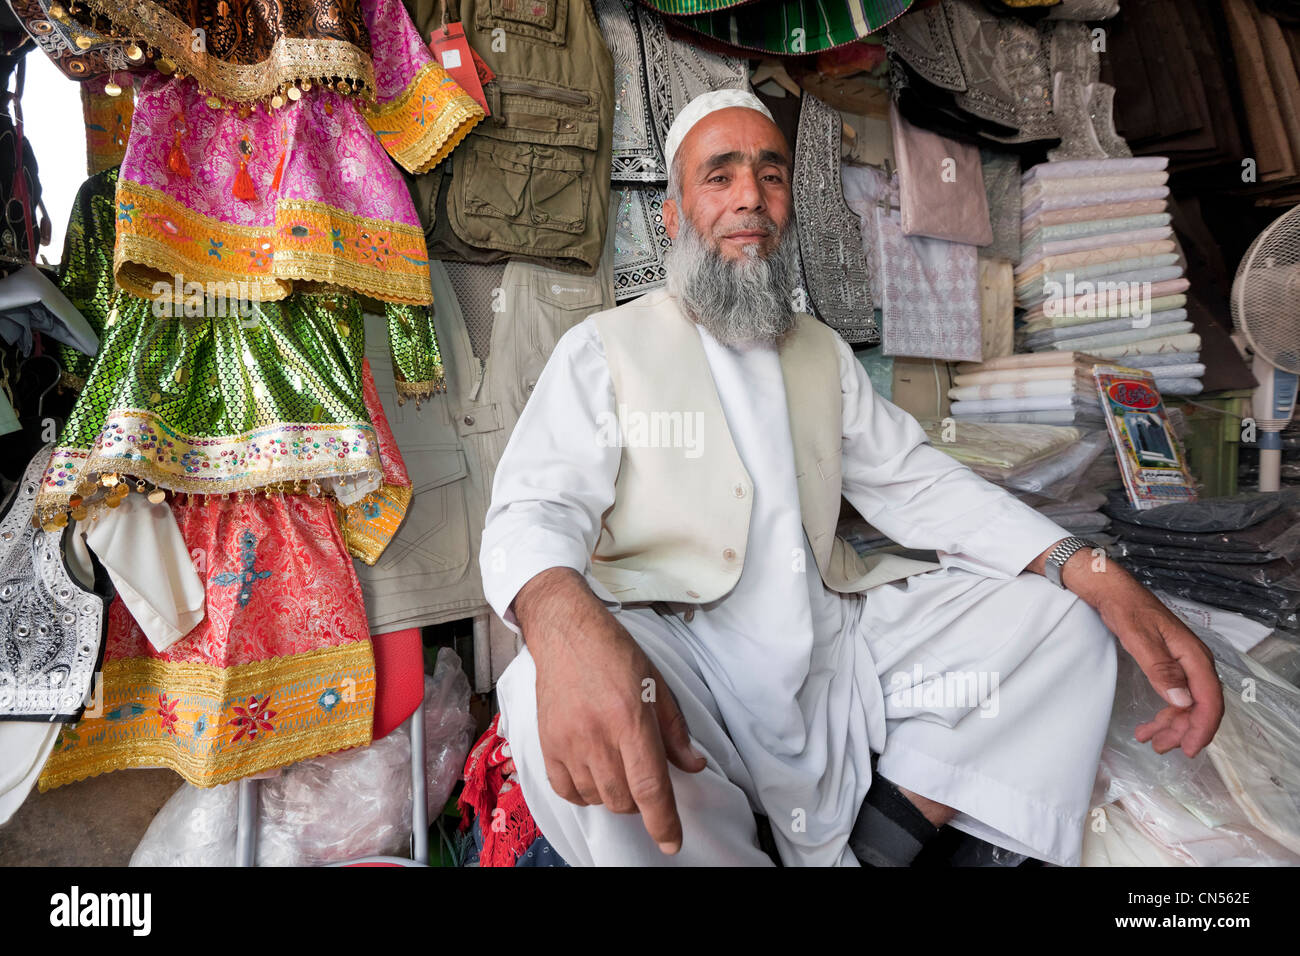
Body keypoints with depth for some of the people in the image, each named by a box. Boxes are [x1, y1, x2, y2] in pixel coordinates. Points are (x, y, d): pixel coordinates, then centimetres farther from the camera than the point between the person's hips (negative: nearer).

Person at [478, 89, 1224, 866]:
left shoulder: (824, 352, 19)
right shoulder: (605, 349, 2)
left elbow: (914, 479, 13)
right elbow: (535, 509, -11)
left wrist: (1093, 572, -4)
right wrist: (566, 625, -38)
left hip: (835, 642, 6)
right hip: (674, 655, -5)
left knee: (1058, 613, -4)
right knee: (558, 710, -36)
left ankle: (877, 846, -6)